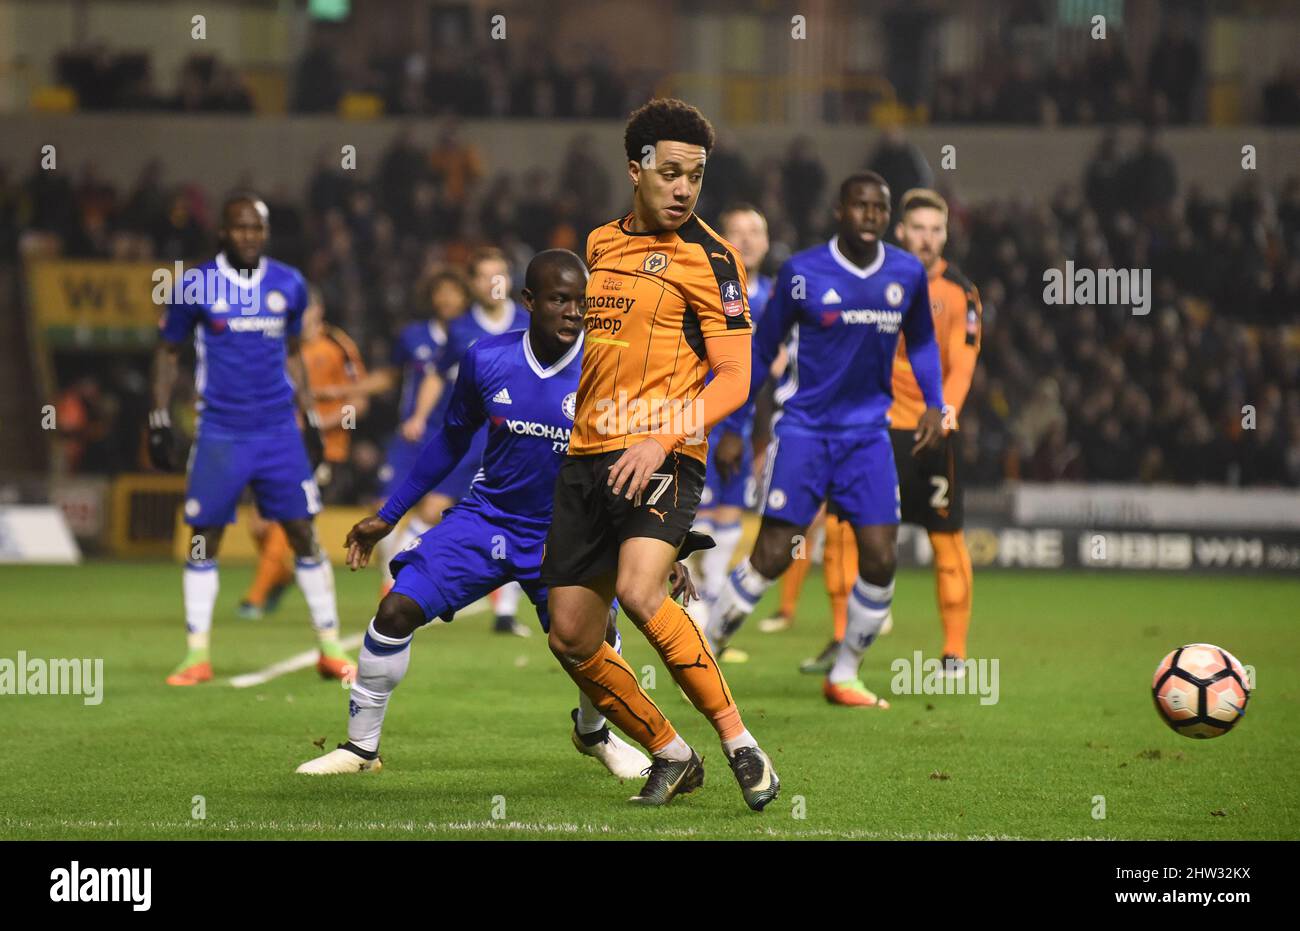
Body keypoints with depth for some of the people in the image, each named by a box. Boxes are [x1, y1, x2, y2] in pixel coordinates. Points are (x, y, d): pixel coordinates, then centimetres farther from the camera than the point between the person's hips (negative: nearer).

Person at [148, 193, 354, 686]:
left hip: (279, 431, 2)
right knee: (204, 538, 0)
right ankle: (197, 655, 6)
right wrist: (159, 421, 1)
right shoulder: (195, 286, -2)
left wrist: (311, 419, 15)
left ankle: (330, 647, 7)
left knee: (304, 534, 0)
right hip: (220, 433, -2)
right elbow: (167, 353, 7)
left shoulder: (289, 285, 6)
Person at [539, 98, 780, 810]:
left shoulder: (709, 258, -4)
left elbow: (733, 378, -9)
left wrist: (662, 437, -22)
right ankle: (670, 756, 22)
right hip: (587, 457, 6)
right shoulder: (600, 244, 14)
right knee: (571, 639, 3)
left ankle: (737, 740, -18)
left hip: (662, 458, -6)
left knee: (638, 592, -30)